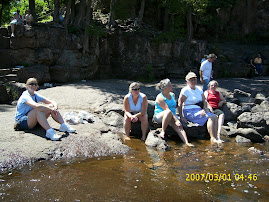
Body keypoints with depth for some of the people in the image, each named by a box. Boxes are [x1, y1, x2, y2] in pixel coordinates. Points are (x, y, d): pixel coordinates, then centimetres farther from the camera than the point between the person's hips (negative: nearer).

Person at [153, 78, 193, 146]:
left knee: (179, 126, -26)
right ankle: (163, 132, -35)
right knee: (168, 112, -40)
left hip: (172, 116, 6)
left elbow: (174, 107, 15)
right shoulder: (160, 97, -10)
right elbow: (167, 109, -19)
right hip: (159, 116, -6)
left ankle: (187, 143, -39)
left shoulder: (172, 95, 13)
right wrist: (176, 120, -26)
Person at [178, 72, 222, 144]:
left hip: (199, 110, 8)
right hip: (189, 112, -8)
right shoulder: (185, 90, -6)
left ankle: (216, 137, -17)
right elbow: (180, 104, -11)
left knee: (215, 117, -13)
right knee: (210, 117, -24)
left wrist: (204, 110, -8)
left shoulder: (199, 89, 16)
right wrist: (181, 117, -16)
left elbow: (204, 101, 12)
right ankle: (212, 138, -24)